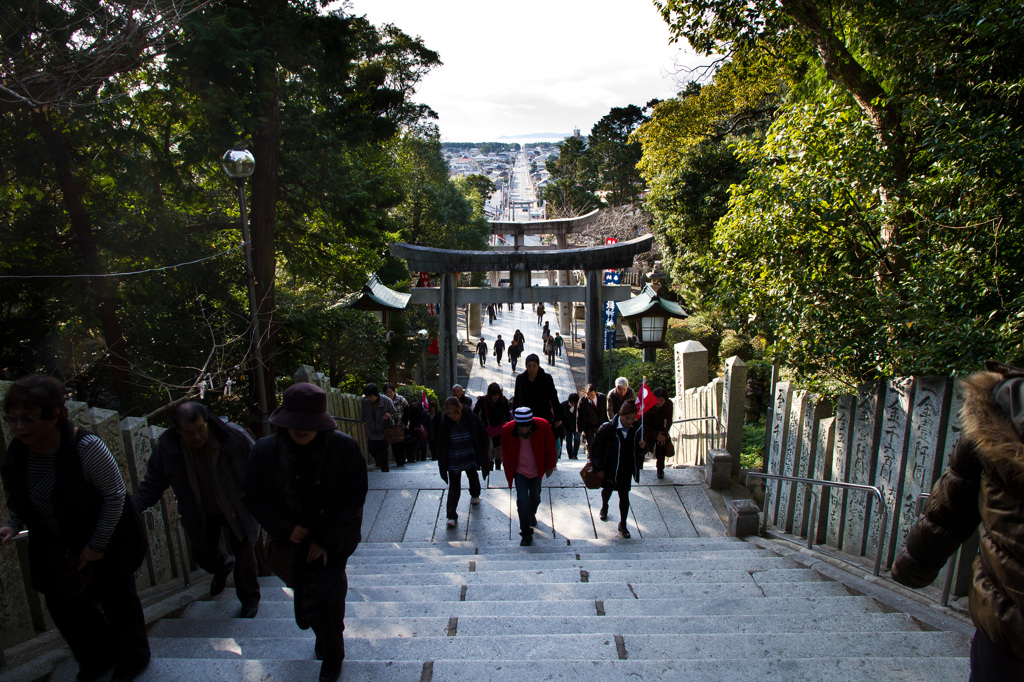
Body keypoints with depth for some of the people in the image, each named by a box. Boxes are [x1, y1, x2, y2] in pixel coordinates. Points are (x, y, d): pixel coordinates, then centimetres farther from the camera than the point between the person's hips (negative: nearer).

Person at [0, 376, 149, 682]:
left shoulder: (86, 447, -30)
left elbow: (115, 494, -24)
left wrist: (97, 545, -20)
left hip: (105, 544, -6)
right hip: (54, 550, 6)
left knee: (117, 600, 13)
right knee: (62, 605, 16)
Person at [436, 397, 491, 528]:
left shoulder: (472, 419, -19)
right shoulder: (444, 423, -15)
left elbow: (483, 439, -9)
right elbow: (441, 445, -5)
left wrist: (484, 457, -7)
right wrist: (442, 463, -4)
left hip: (471, 457, 1)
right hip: (453, 461, -1)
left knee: (473, 477, 25)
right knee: (454, 485, -4)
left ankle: (475, 495, 56)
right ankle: (451, 516, 1)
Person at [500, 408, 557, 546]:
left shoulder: (543, 426, -24)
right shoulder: (507, 430, -23)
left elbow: (550, 447, -6)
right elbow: (505, 452, -3)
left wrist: (549, 466, 3)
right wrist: (509, 471, 3)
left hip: (537, 470, 1)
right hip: (519, 472, -1)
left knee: (535, 498, 19)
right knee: (522, 501, -8)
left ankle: (532, 514, 54)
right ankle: (526, 534, 9)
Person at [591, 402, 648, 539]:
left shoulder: (637, 429, -7)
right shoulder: (608, 428, -19)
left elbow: (641, 451, 4)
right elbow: (597, 448, -14)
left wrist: (642, 447, -20)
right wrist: (598, 468, -15)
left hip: (627, 469, 1)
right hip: (610, 468, -1)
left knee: (624, 496, 6)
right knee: (608, 489, 22)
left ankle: (623, 524, 21)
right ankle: (604, 508, 54)